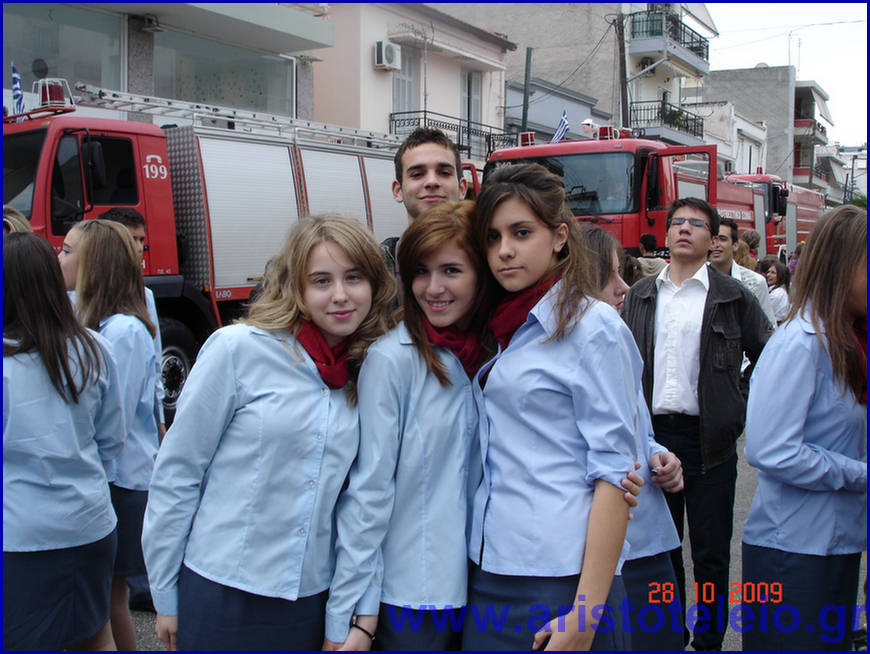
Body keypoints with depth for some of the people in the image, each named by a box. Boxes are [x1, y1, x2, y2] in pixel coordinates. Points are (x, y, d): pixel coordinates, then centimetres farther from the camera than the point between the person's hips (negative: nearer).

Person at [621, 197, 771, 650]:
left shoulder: (733, 296, 0)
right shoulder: (639, 295, 10)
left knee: (711, 551, 6)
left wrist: (742, 410, 1)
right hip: (652, 435, 3)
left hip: (709, 440, -3)